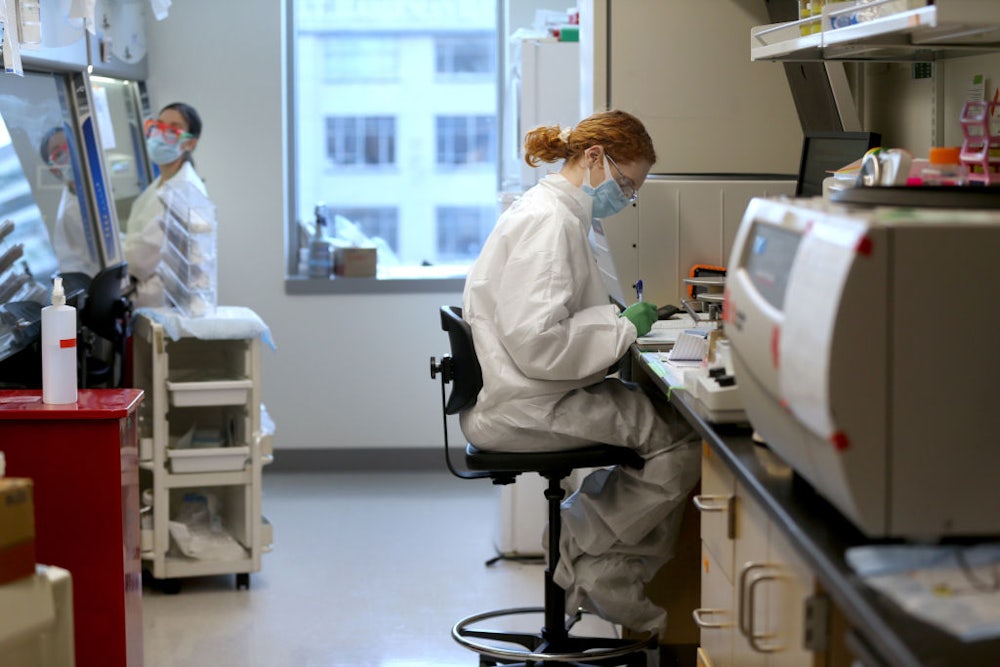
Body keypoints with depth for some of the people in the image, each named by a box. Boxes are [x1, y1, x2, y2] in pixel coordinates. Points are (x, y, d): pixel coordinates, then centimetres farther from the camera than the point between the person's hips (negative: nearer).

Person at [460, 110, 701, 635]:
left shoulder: (552, 212, 16)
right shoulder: (546, 222, -18)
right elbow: (536, 343, -26)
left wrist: (618, 317, 12)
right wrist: (623, 328, -15)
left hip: (523, 397, 11)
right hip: (521, 409, -11)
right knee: (680, 435, -12)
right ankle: (595, 569, 1)